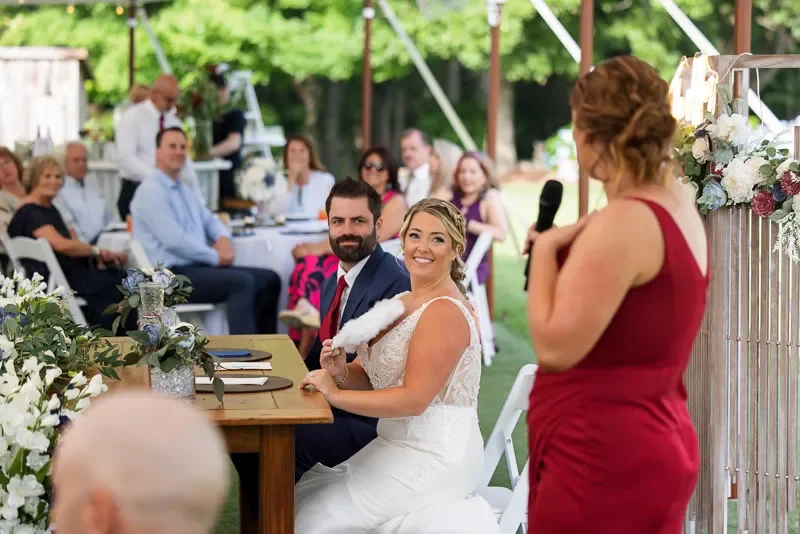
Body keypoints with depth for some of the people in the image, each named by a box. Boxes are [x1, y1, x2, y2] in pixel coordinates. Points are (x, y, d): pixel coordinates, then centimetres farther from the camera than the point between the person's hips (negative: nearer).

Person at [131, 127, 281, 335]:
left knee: (269, 279, 0)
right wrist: (215, 257, -12)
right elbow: (174, 240, -19)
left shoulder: (184, 190, 21)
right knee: (242, 282, -28)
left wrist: (223, 238, 3)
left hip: (198, 267, 10)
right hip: (173, 275, -10)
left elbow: (210, 220, 27)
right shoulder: (151, 192, -10)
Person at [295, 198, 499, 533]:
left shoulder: (445, 311, -16)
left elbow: (413, 399, -22)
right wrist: (342, 373, -7)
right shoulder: (402, 302, 12)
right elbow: (373, 373, 15)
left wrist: (335, 395, -17)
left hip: (434, 457, -9)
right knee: (303, 496, 2)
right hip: (401, 447, 9)